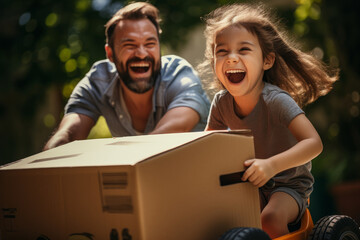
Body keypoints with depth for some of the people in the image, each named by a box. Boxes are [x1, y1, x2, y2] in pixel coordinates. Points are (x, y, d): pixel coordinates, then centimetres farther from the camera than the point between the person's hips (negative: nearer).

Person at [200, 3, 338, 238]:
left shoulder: (275, 100, -26)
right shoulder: (222, 102, -9)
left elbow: (314, 143, -32)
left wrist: (272, 165, -46)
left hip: (290, 185, -5)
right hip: (252, 183, 5)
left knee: (271, 219, -31)